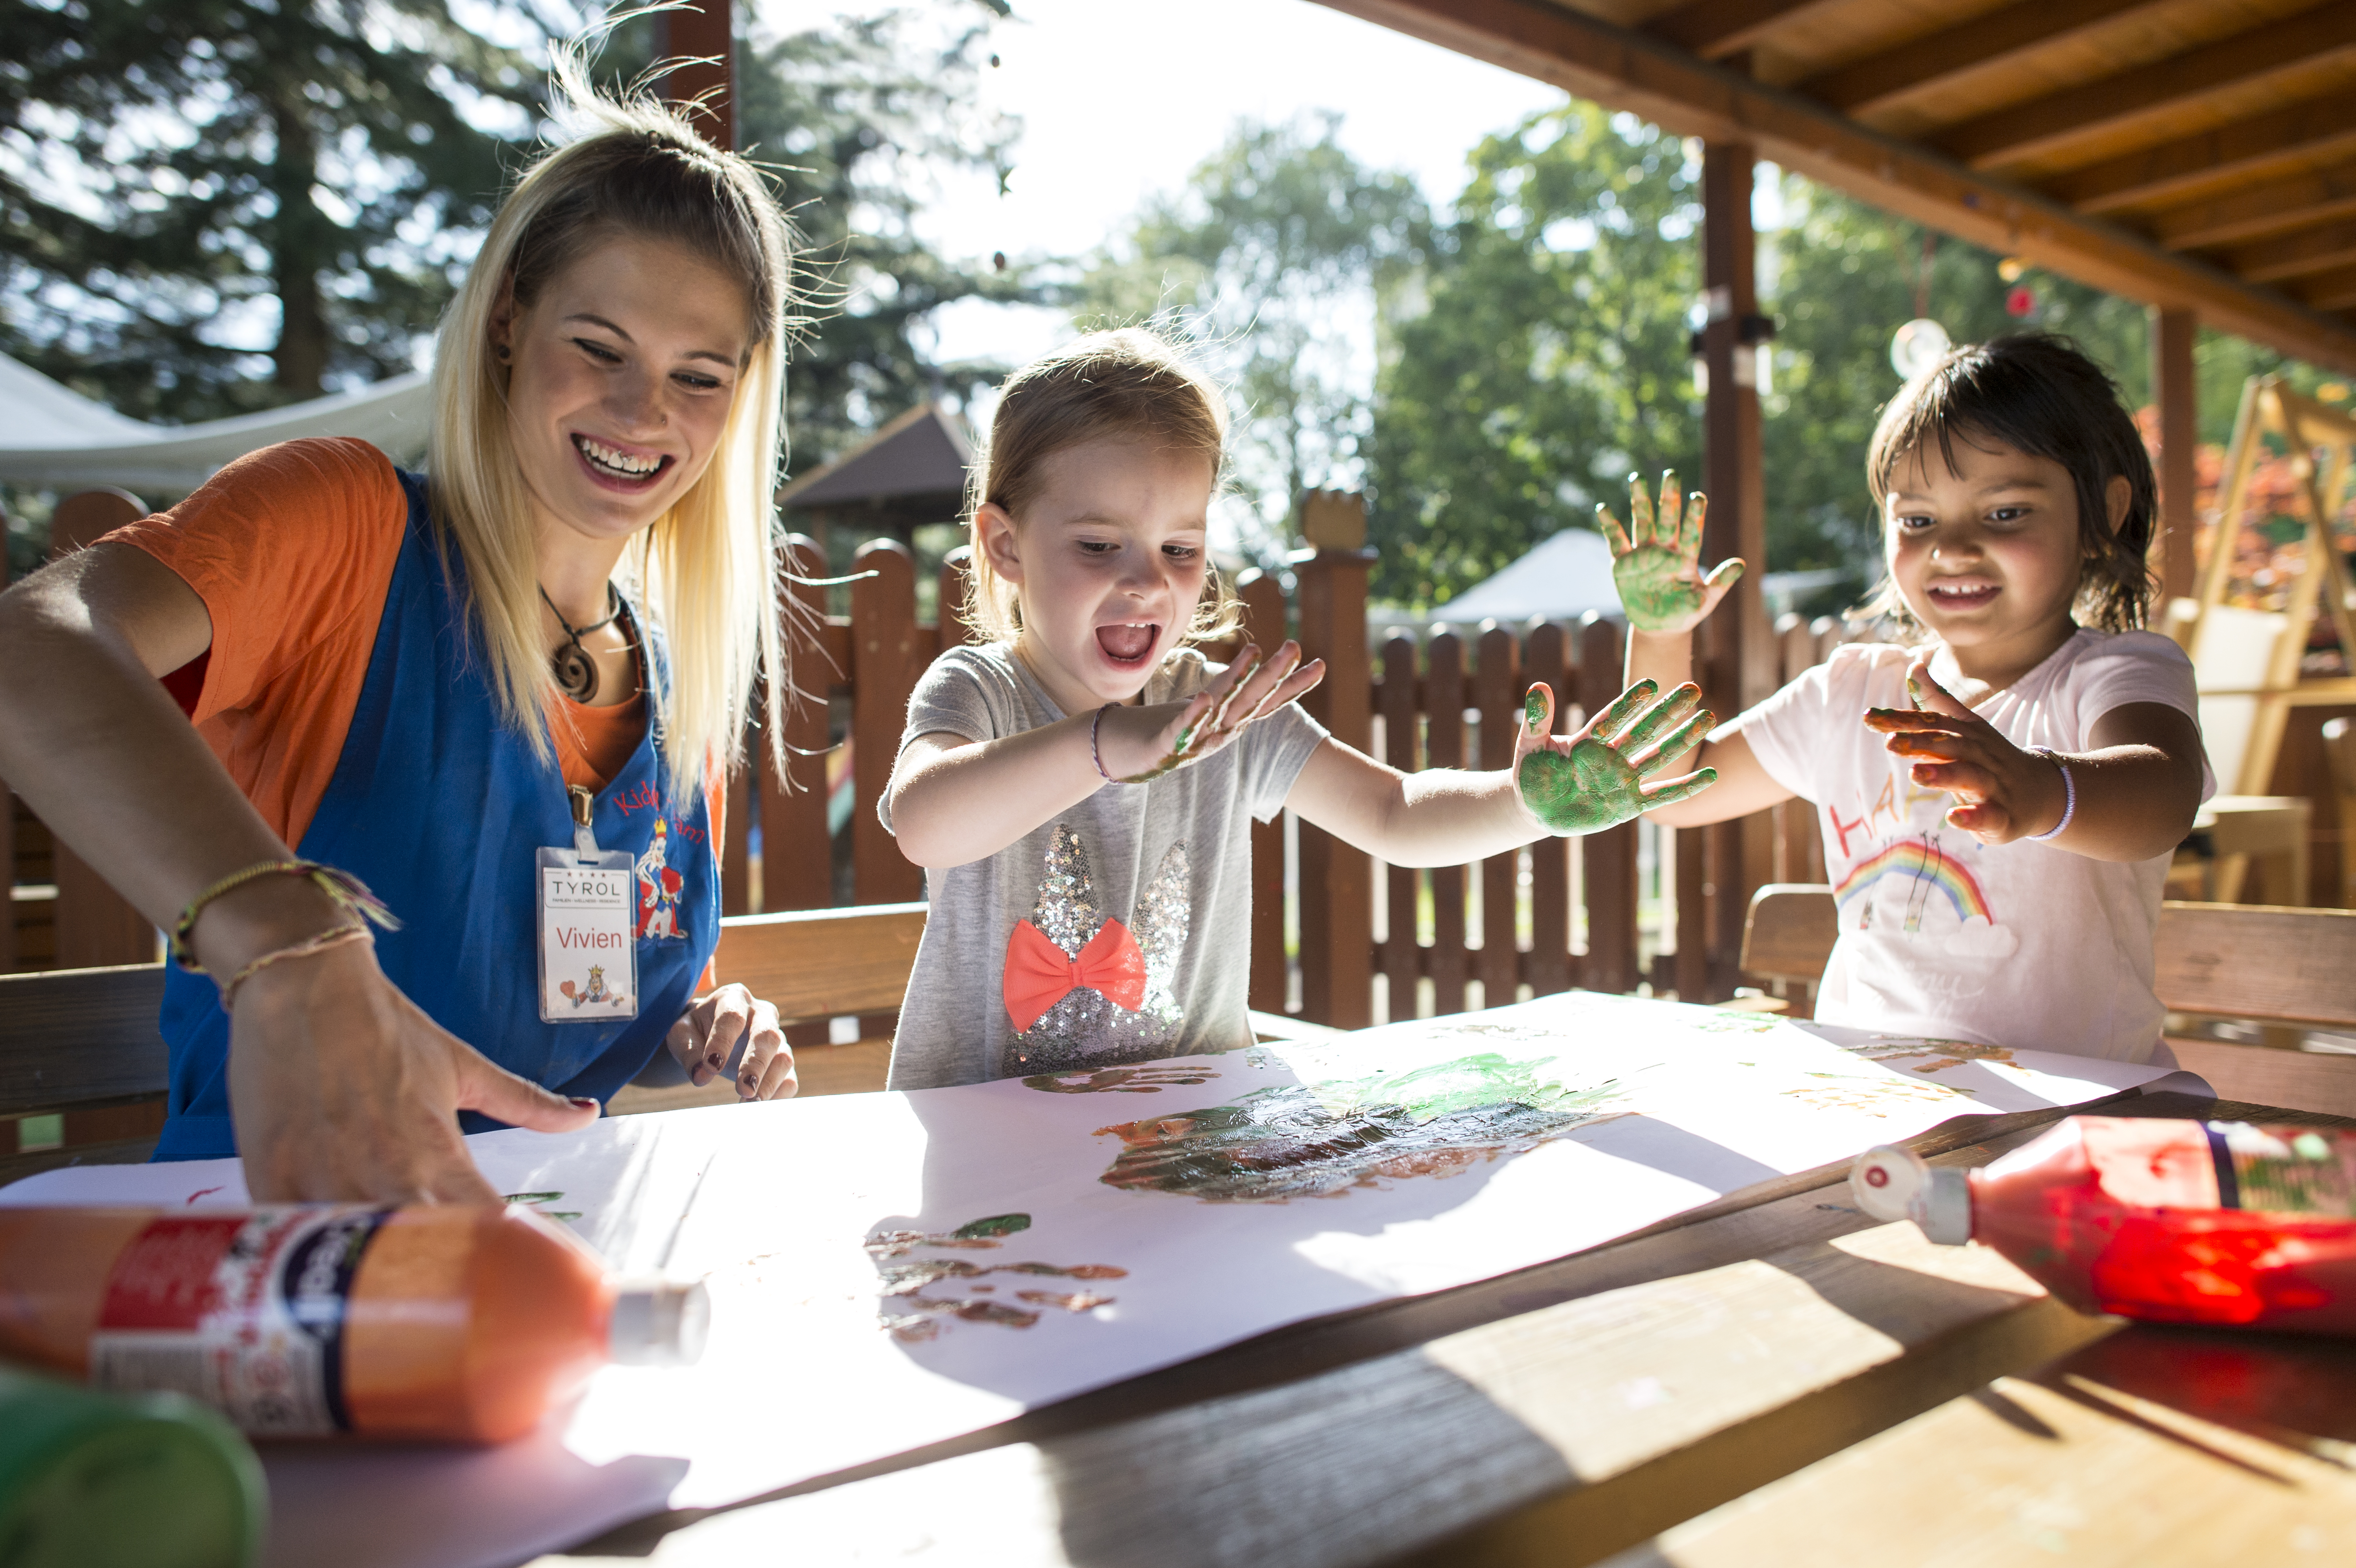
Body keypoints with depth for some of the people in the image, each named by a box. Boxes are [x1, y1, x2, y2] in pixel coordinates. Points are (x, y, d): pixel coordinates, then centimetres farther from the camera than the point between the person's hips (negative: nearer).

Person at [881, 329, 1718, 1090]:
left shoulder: (1227, 710, 1)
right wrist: (1111, 741, -47)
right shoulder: (976, 691, -10)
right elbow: (925, 825, -32)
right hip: (983, 1121, -2)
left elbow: (1396, 816, -1)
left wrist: (1526, 802, -21)